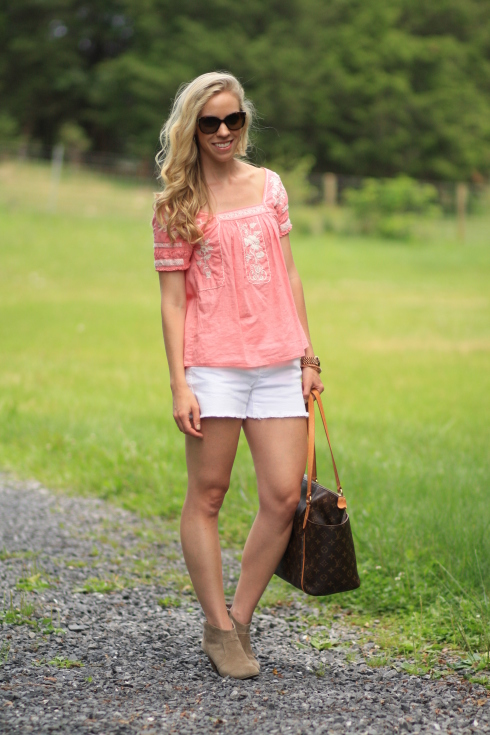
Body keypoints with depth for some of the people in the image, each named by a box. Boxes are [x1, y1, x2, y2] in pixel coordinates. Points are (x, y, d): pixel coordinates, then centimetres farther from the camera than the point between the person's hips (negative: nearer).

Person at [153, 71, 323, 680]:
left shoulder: (269, 186, 13)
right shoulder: (178, 204, 1)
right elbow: (173, 299, -2)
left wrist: (307, 355, 13)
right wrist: (179, 384, -9)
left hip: (278, 365, 4)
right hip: (214, 364, -4)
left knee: (284, 497, -1)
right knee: (207, 496, 1)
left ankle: (239, 620, 13)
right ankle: (218, 628, 12)